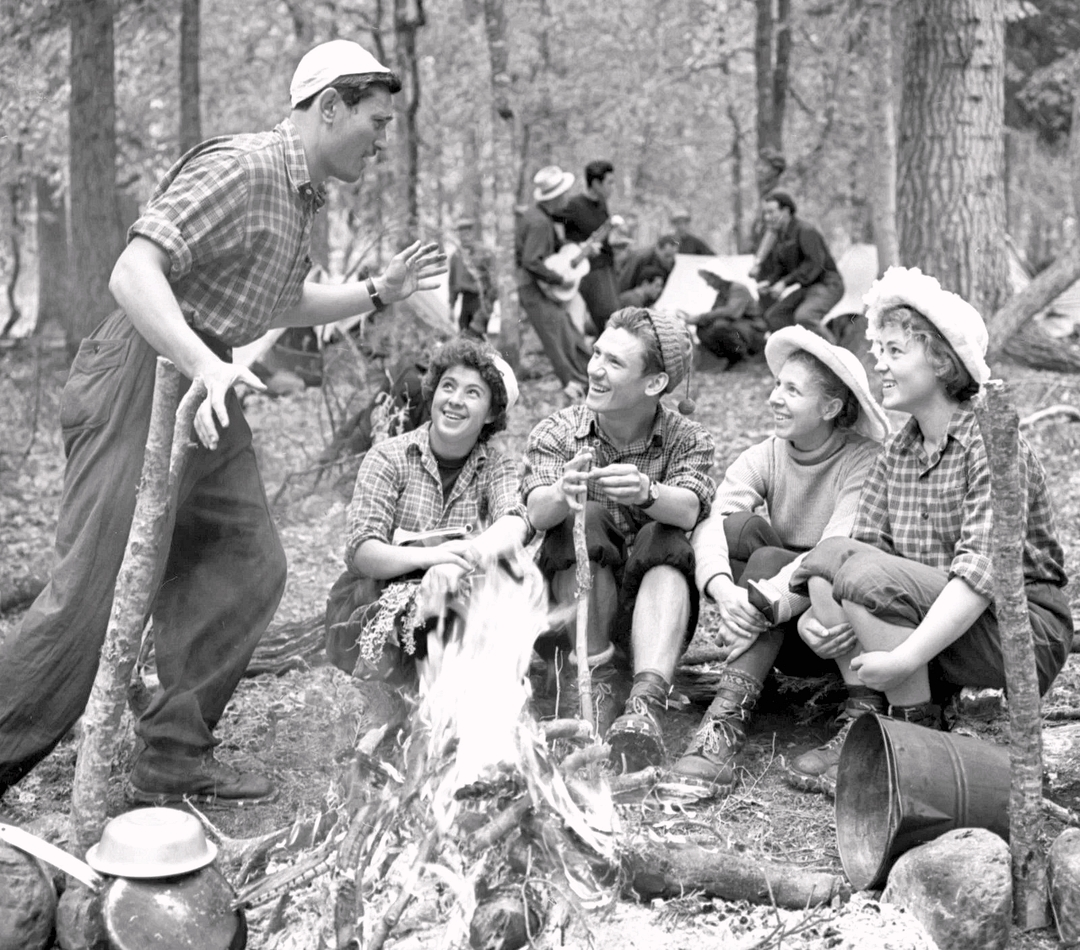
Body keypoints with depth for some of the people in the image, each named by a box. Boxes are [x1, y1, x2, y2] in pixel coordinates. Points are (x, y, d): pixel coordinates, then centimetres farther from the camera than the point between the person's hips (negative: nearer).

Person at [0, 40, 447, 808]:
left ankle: (173, 756, 8)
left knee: (247, 567, 3)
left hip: (206, 397, 10)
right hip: (142, 381, -10)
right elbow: (133, 272, -26)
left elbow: (280, 306, 31)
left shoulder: (300, 197, 14)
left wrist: (380, 292, 21)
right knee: (96, 593, -10)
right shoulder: (239, 168, -16)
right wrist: (207, 366, -38)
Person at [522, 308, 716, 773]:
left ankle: (646, 701, -45)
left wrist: (646, 492, -46)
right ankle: (599, 681, -27)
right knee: (586, 520, -26)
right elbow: (538, 514, -20)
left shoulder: (688, 439, -1)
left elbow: (688, 510, -23)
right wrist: (563, 492, -45)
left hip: (653, 599, 0)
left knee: (665, 542, -29)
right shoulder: (556, 433, -2)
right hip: (567, 608, 0)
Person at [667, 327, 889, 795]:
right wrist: (723, 588, -39)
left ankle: (727, 723, -41)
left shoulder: (865, 463, -13)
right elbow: (709, 527, -18)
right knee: (742, 528, -20)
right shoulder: (763, 458, -1)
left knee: (767, 560, -30)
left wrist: (766, 599, -42)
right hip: (781, 634, 4)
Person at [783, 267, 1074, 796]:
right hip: (935, 627, 7)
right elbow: (863, 546, 2)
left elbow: (982, 573, -24)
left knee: (870, 575, -26)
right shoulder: (895, 454, 9)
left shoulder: (993, 448, -14)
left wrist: (905, 657, -32)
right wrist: (815, 615, -18)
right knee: (829, 557, -11)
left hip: (1024, 634, -7)